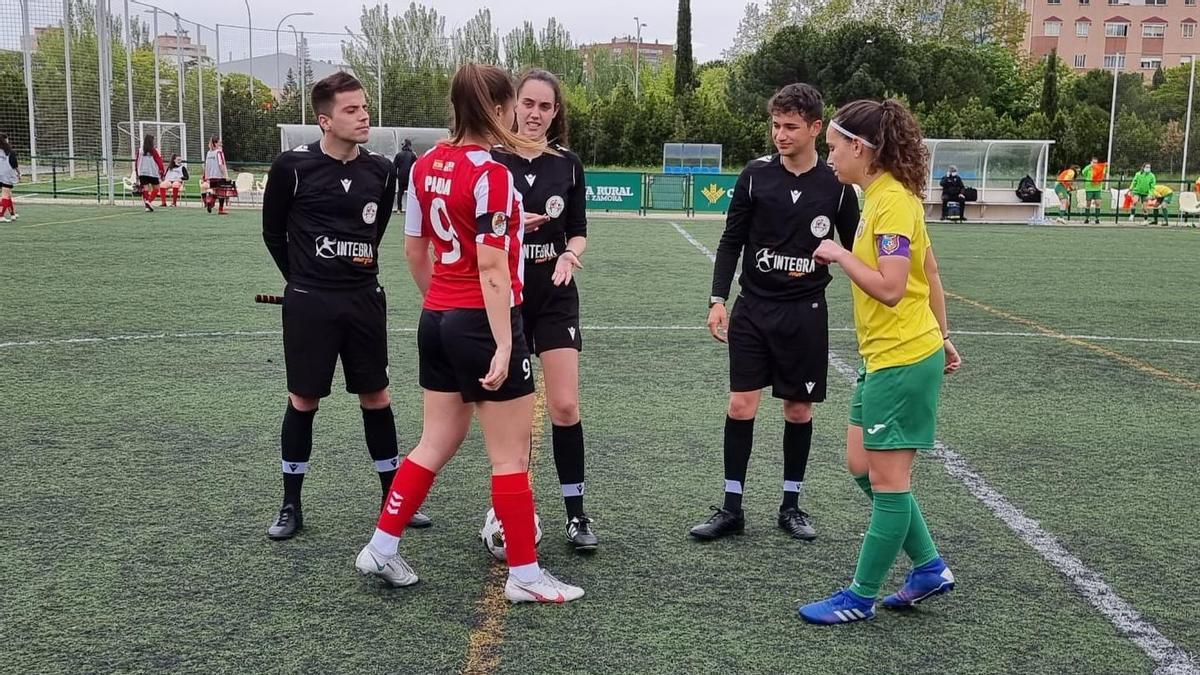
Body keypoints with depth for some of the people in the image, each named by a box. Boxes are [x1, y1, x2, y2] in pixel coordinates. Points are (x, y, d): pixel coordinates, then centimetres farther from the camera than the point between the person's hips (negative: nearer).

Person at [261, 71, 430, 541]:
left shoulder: (380, 171, 0)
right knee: (303, 400, 6)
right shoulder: (293, 166, -9)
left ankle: (392, 498, 21)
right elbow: (273, 231, 4)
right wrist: (302, 278, 8)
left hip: (364, 299, 3)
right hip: (309, 302, -3)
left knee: (376, 397, 8)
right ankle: (291, 505, 20)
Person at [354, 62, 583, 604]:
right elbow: (492, 266, -20)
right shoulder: (491, 174, -17)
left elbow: (414, 249, 13)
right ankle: (524, 574, 14)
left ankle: (380, 548, 25)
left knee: (435, 444, 19)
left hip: (437, 320, 8)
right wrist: (503, 345, -19)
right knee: (511, 456, 4)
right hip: (482, 321, -8)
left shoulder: (425, 165, 6)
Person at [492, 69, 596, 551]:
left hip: (555, 298, 1)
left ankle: (576, 514, 9)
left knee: (564, 406, -4)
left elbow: (578, 231, 8)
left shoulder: (567, 163, 3)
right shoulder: (491, 159, -3)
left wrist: (570, 253, -13)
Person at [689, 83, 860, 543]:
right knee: (740, 406, -2)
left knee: (798, 409, 8)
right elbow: (731, 241, 2)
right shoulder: (756, 175, -2)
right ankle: (731, 509, 10)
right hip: (753, 308, 0)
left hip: (806, 313, 0)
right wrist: (717, 300, -4)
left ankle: (791, 505, 23)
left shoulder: (836, 186, -2)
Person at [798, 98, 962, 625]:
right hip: (885, 357, 10)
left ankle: (861, 597, 12)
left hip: (902, 360, -10)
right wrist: (942, 337, 24)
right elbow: (930, 275, 18)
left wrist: (839, 255, -13)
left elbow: (891, 288, -25)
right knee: (862, 467, 15)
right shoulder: (886, 195, 12)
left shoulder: (892, 200, -17)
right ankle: (929, 567, 25)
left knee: (888, 480, 1)